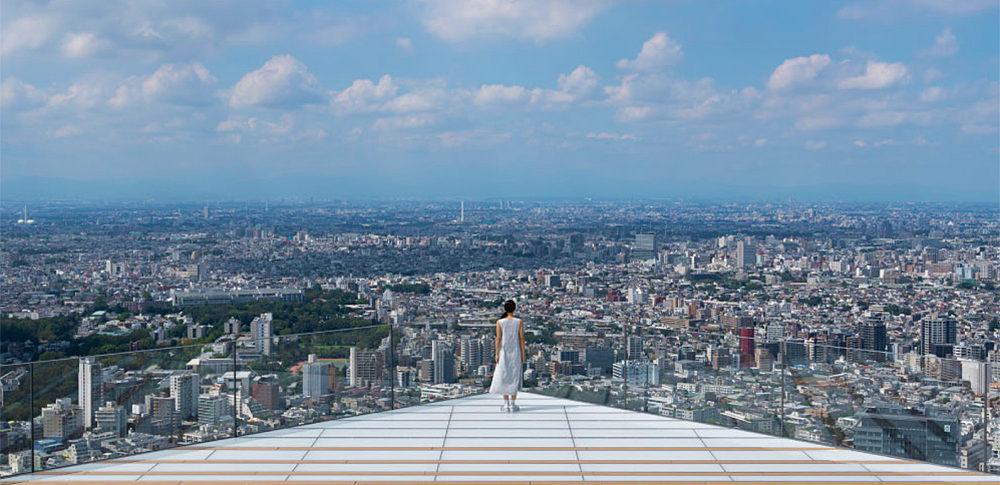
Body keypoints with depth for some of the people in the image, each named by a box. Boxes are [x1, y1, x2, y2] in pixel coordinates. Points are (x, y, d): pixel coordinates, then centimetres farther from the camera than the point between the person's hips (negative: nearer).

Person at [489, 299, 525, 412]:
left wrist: (497, 354, -1)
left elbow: (498, 339, -7)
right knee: (514, 378, 7)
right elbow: (521, 339, -5)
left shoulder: (500, 322, -6)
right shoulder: (519, 322, -6)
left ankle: (506, 405, 5)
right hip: (516, 352, 0)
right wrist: (523, 354, 2)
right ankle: (513, 404, 6)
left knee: (504, 377, 6)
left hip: (504, 353, 0)